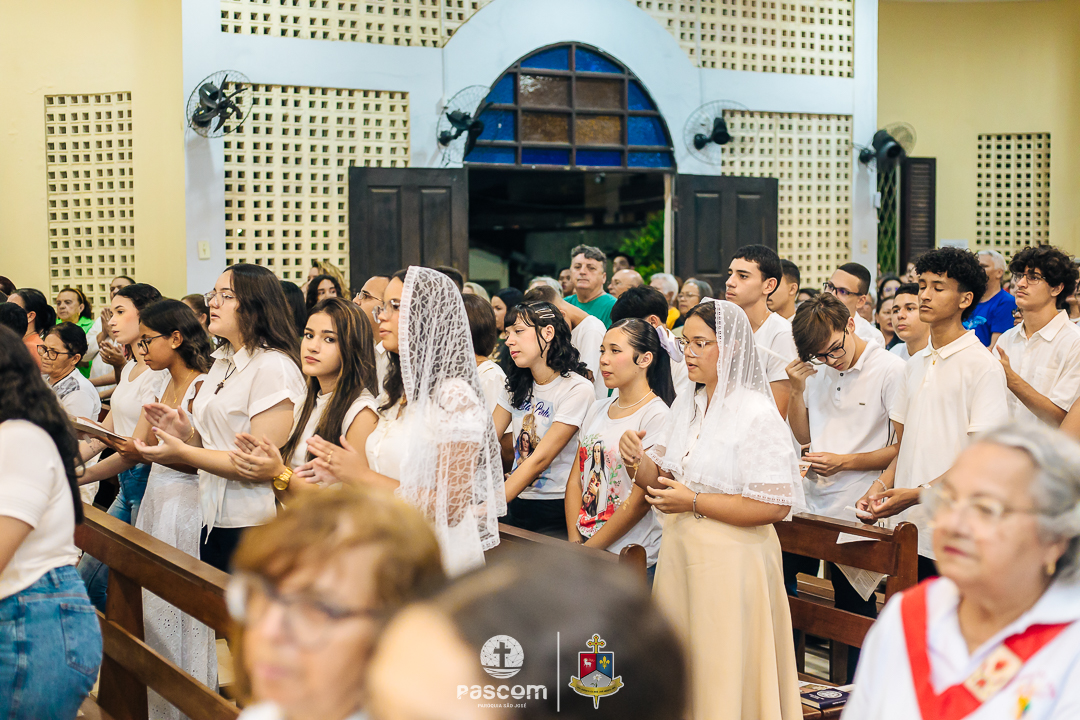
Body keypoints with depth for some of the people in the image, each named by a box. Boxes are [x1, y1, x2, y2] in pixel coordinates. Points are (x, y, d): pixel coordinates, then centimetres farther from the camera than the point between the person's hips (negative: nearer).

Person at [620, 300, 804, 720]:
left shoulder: (757, 414, -14)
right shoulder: (685, 406, 9)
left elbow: (774, 506, -20)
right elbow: (659, 479, 13)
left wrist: (693, 501, -19)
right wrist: (638, 460, -9)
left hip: (731, 559, -7)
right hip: (679, 552, 7)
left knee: (723, 673, 3)